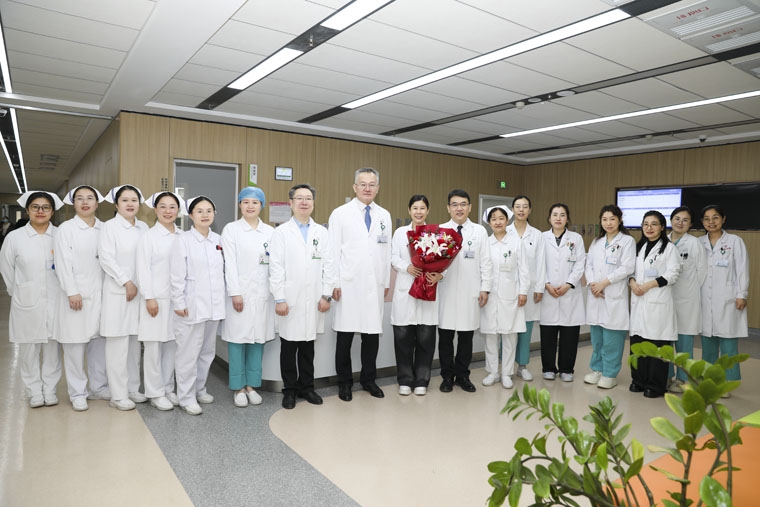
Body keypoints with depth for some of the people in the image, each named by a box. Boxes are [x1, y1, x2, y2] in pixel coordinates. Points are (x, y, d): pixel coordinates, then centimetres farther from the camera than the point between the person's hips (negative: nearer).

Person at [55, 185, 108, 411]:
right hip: (76, 295, -3)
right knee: (75, 345, 2)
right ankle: (77, 393, 14)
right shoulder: (66, 228, 0)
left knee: (100, 341, 9)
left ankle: (98, 387, 22)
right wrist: (72, 292, -12)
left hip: (100, 294, 3)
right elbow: (63, 263, -6)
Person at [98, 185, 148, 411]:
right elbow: (106, 258, -10)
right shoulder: (110, 227, -2)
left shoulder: (144, 227, 11)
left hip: (139, 292, 5)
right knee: (118, 344, -3)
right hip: (118, 292, -5)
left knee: (134, 342, 11)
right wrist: (127, 282, -12)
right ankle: (118, 395, 5)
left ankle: (133, 389, 21)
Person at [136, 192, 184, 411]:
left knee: (172, 345, 11)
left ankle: (168, 389, 24)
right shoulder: (149, 236, -2)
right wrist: (149, 298, -12)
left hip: (176, 299, 4)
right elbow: (143, 269, -6)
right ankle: (155, 393, 14)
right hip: (156, 298, -4)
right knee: (154, 346, 1)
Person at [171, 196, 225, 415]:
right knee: (189, 353, 0)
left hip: (213, 306, 6)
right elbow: (177, 275, -8)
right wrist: (178, 303, -11)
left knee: (207, 351, 15)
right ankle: (187, 397, 12)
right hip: (191, 307, -5)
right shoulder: (183, 240, -5)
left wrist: (222, 301, 12)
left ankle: (199, 389, 30)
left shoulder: (218, 240, 10)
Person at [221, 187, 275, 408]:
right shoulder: (231, 229, 2)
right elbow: (230, 263, -4)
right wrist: (235, 293, -11)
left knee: (258, 339, 7)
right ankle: (238, 388, 13)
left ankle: (251, 385, 19)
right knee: (238, 339, 0)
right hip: (240, 292, -3)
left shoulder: (270, 231, 11)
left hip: (263, 293, 3)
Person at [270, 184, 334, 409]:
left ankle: (306, 387, 25)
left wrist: (326, 295, 0)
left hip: (313, 301, 2)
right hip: (289, 300, -2)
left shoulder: (322, 232, 9)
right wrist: (279, 299, -10)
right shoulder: (281, 232, 1)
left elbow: (328, 265, 6)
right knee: (289, 347, 7)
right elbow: (276, 267, -4)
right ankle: (290, 390, 21)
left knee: (308, 346, 12)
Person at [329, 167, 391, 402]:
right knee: (345, 336, 3)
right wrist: (334, 283, -7)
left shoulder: (384, 216, 12)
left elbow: (386, 251, 14)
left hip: (375, 286, 3)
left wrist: (386, 283, 11)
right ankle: (344, 383, 18)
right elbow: (333, 251, -1)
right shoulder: (340, 214, 2)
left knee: (372, 335, 8)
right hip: (348, 286, -3)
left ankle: (368, 380, 24)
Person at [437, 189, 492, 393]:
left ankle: (463, 376, 22)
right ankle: (447, 376, 18)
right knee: (446, 336, 5)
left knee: (466, 336, 8)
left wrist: (485, 288, 1)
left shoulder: (479, 231, 8)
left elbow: (485, 262, 7)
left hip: (470, 292, 1)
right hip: (446, 291, -1)